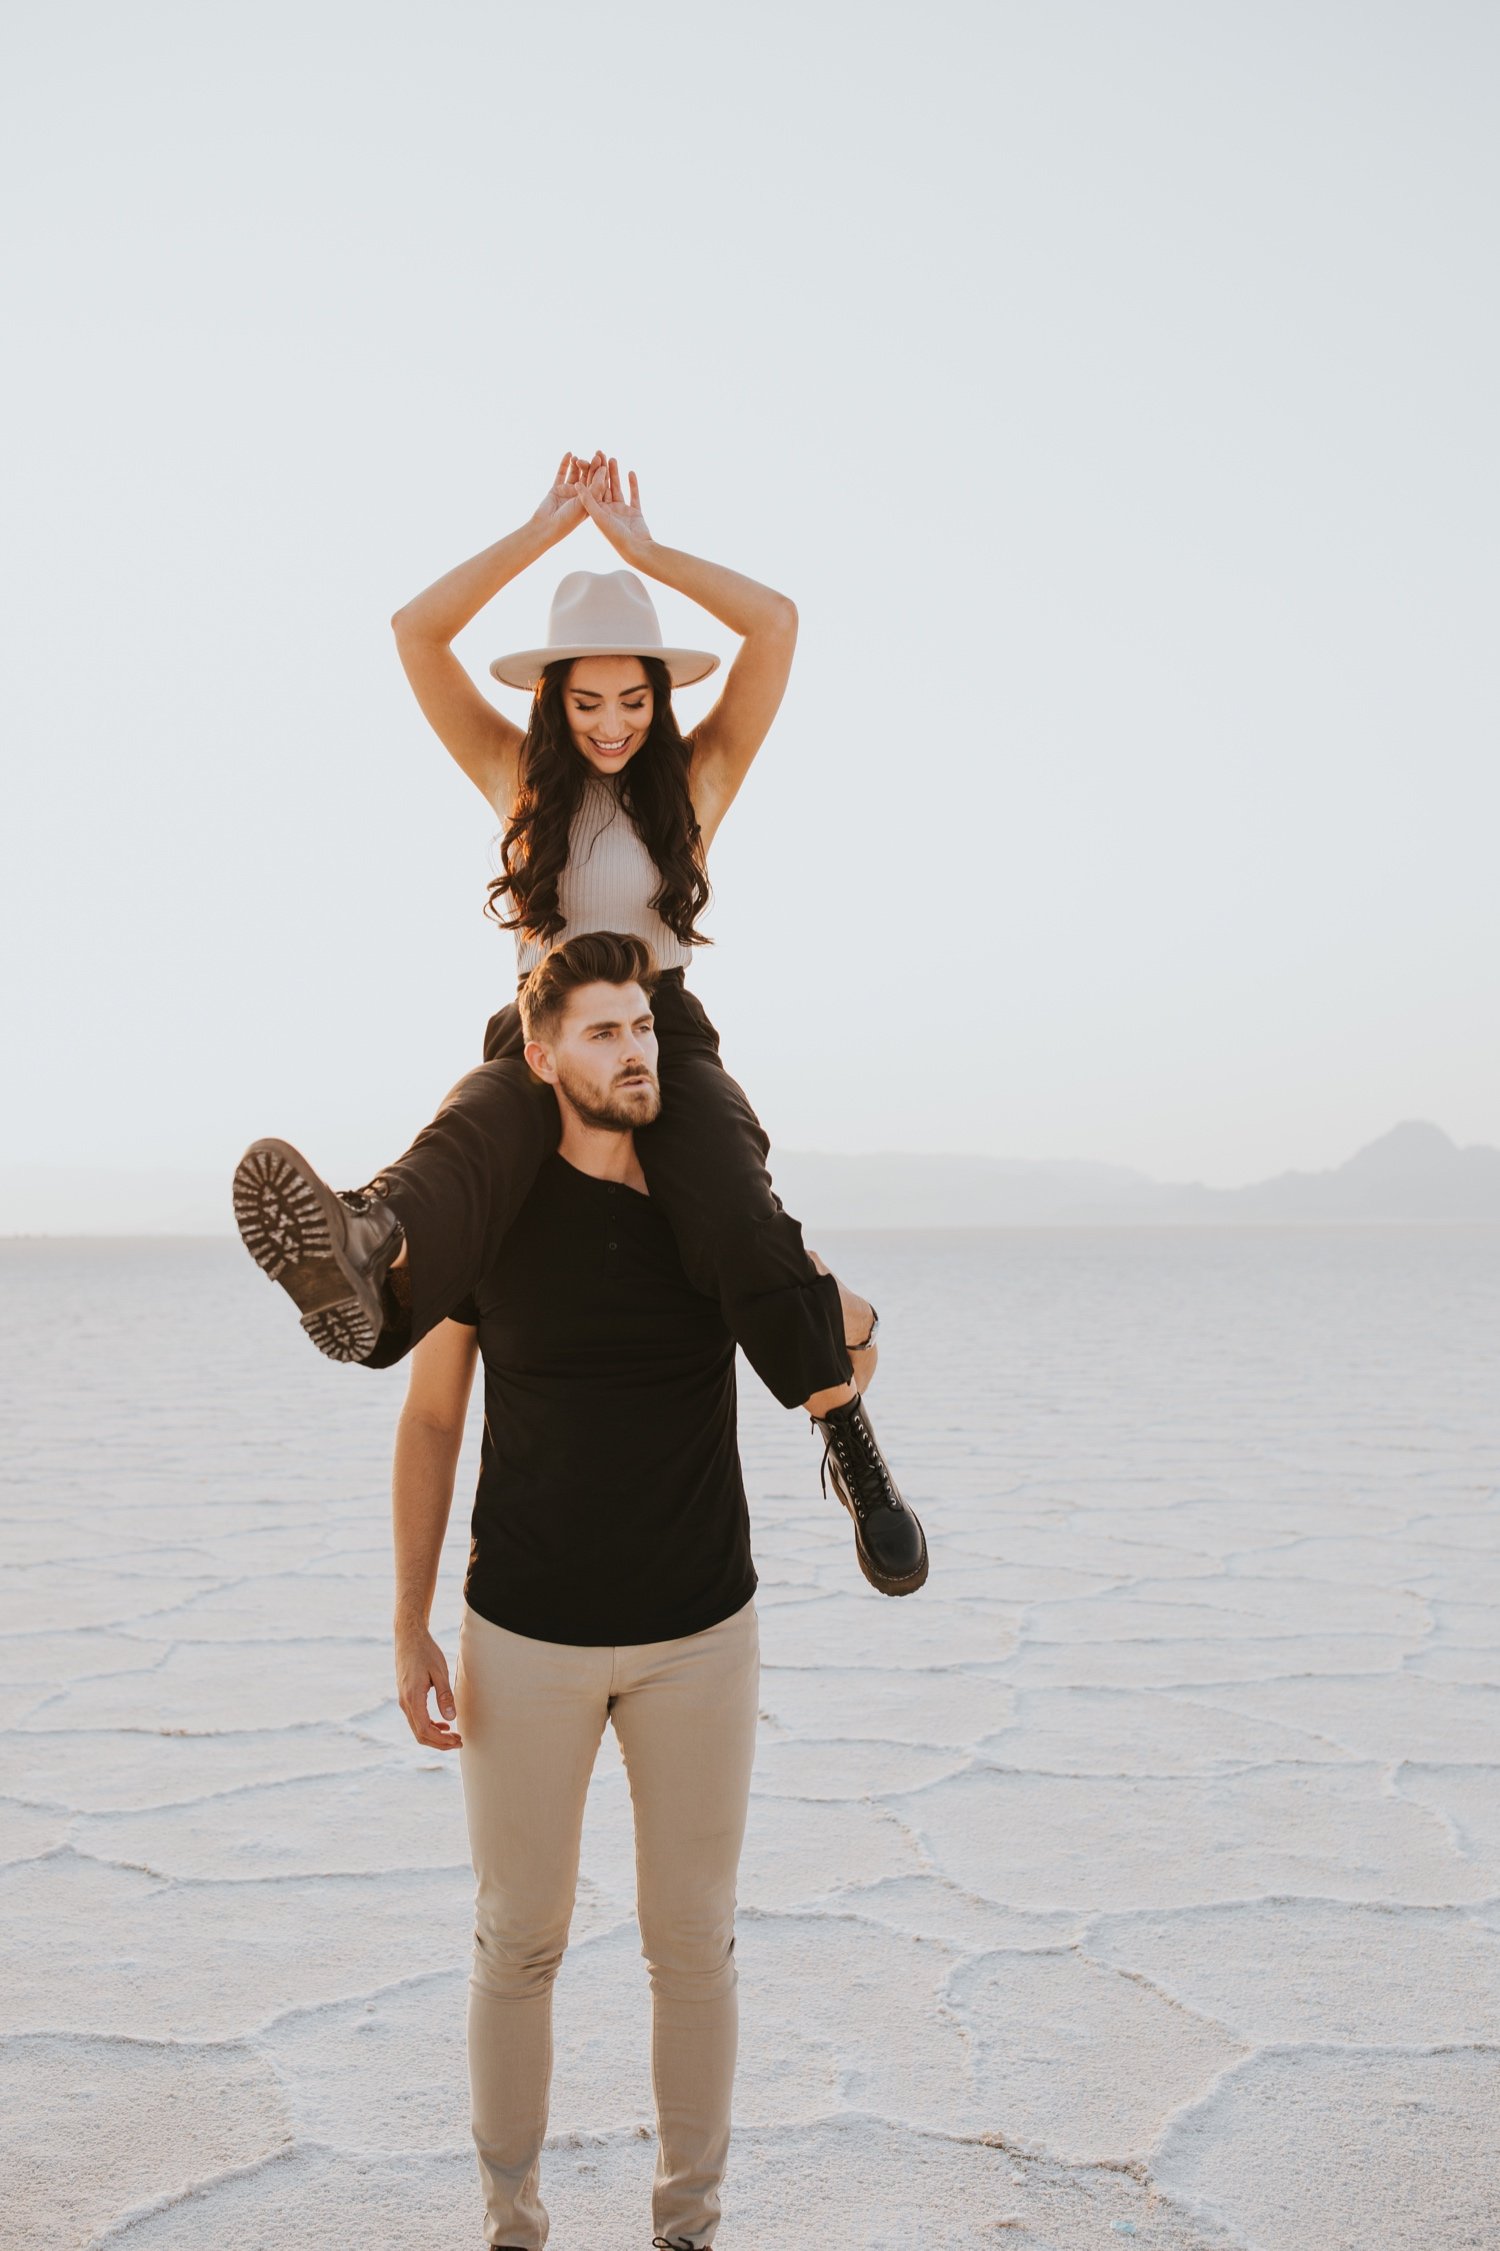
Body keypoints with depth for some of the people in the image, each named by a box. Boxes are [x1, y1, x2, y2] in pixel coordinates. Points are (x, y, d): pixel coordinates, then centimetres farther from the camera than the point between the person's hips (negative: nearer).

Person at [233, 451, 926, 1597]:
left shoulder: (697, 777, 9)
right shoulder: (518, 774, 11)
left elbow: (777, 622, -2)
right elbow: (415, 632, 2)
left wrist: (641, 546, 3)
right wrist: (547, 527, 2)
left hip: (666, 1033, 0)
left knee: (741, 1220, -30)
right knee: (466, 1141, -37)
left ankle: (855, 1448, -22)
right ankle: (364, 1259, -71)